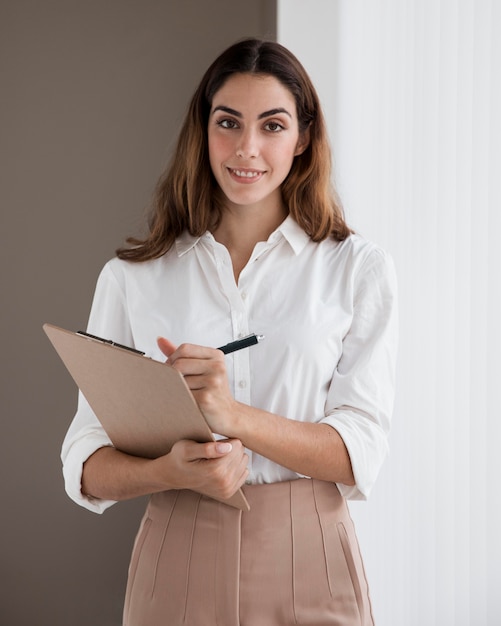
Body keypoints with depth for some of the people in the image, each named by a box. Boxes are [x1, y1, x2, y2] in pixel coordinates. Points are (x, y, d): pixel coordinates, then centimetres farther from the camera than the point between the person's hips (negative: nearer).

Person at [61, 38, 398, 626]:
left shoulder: (358, 268, 0)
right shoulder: (131, 276, 3)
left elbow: (361, 451, -8)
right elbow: (86, 462, -1)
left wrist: (233, 414, -24)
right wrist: (172, 471, -22)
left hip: (307, 561, 0)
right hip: (177, 563, 1)